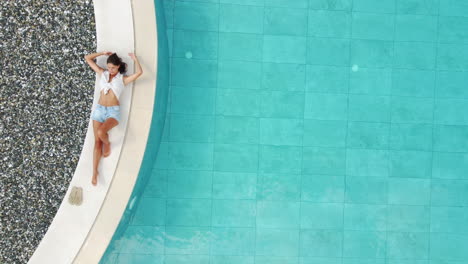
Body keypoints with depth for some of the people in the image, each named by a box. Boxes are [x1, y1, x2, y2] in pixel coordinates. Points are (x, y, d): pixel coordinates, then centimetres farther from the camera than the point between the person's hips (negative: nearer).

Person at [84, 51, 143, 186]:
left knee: (101, 132, -30)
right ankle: (95, 172, 2)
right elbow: (87, 58, 17)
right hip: (99, 109, 3)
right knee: (97, 141, -3)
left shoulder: (123, 79, 6)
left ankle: (107, 144, 6)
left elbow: (139, 72, -10)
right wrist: (103, 53, 16)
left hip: (113, 112, -3)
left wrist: (135, 59, 4)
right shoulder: (102, 74, 14)